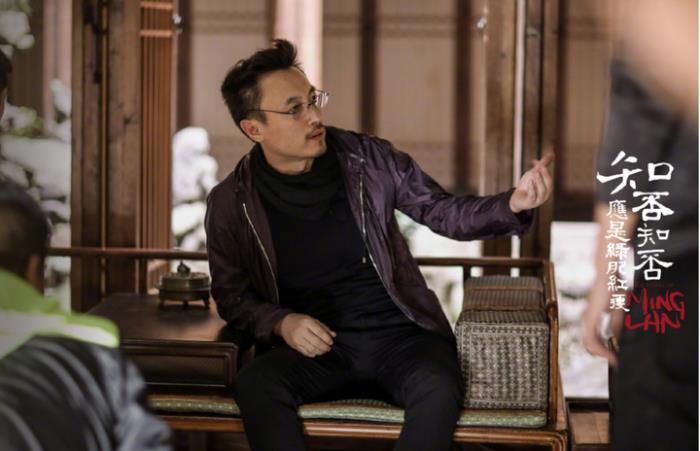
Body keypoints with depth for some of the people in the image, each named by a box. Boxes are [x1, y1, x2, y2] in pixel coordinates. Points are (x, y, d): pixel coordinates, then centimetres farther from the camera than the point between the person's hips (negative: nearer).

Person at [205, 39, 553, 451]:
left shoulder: (367, 159, 0)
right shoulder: (231, 203, -1)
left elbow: (447, 212, 5)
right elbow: (231, 294, 9)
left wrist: (513, 204, -15)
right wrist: (282, 323, -12)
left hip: (400, 335, 0)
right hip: (312, 344, 0)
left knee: (439, 389, -34)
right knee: (256, 385, -33)